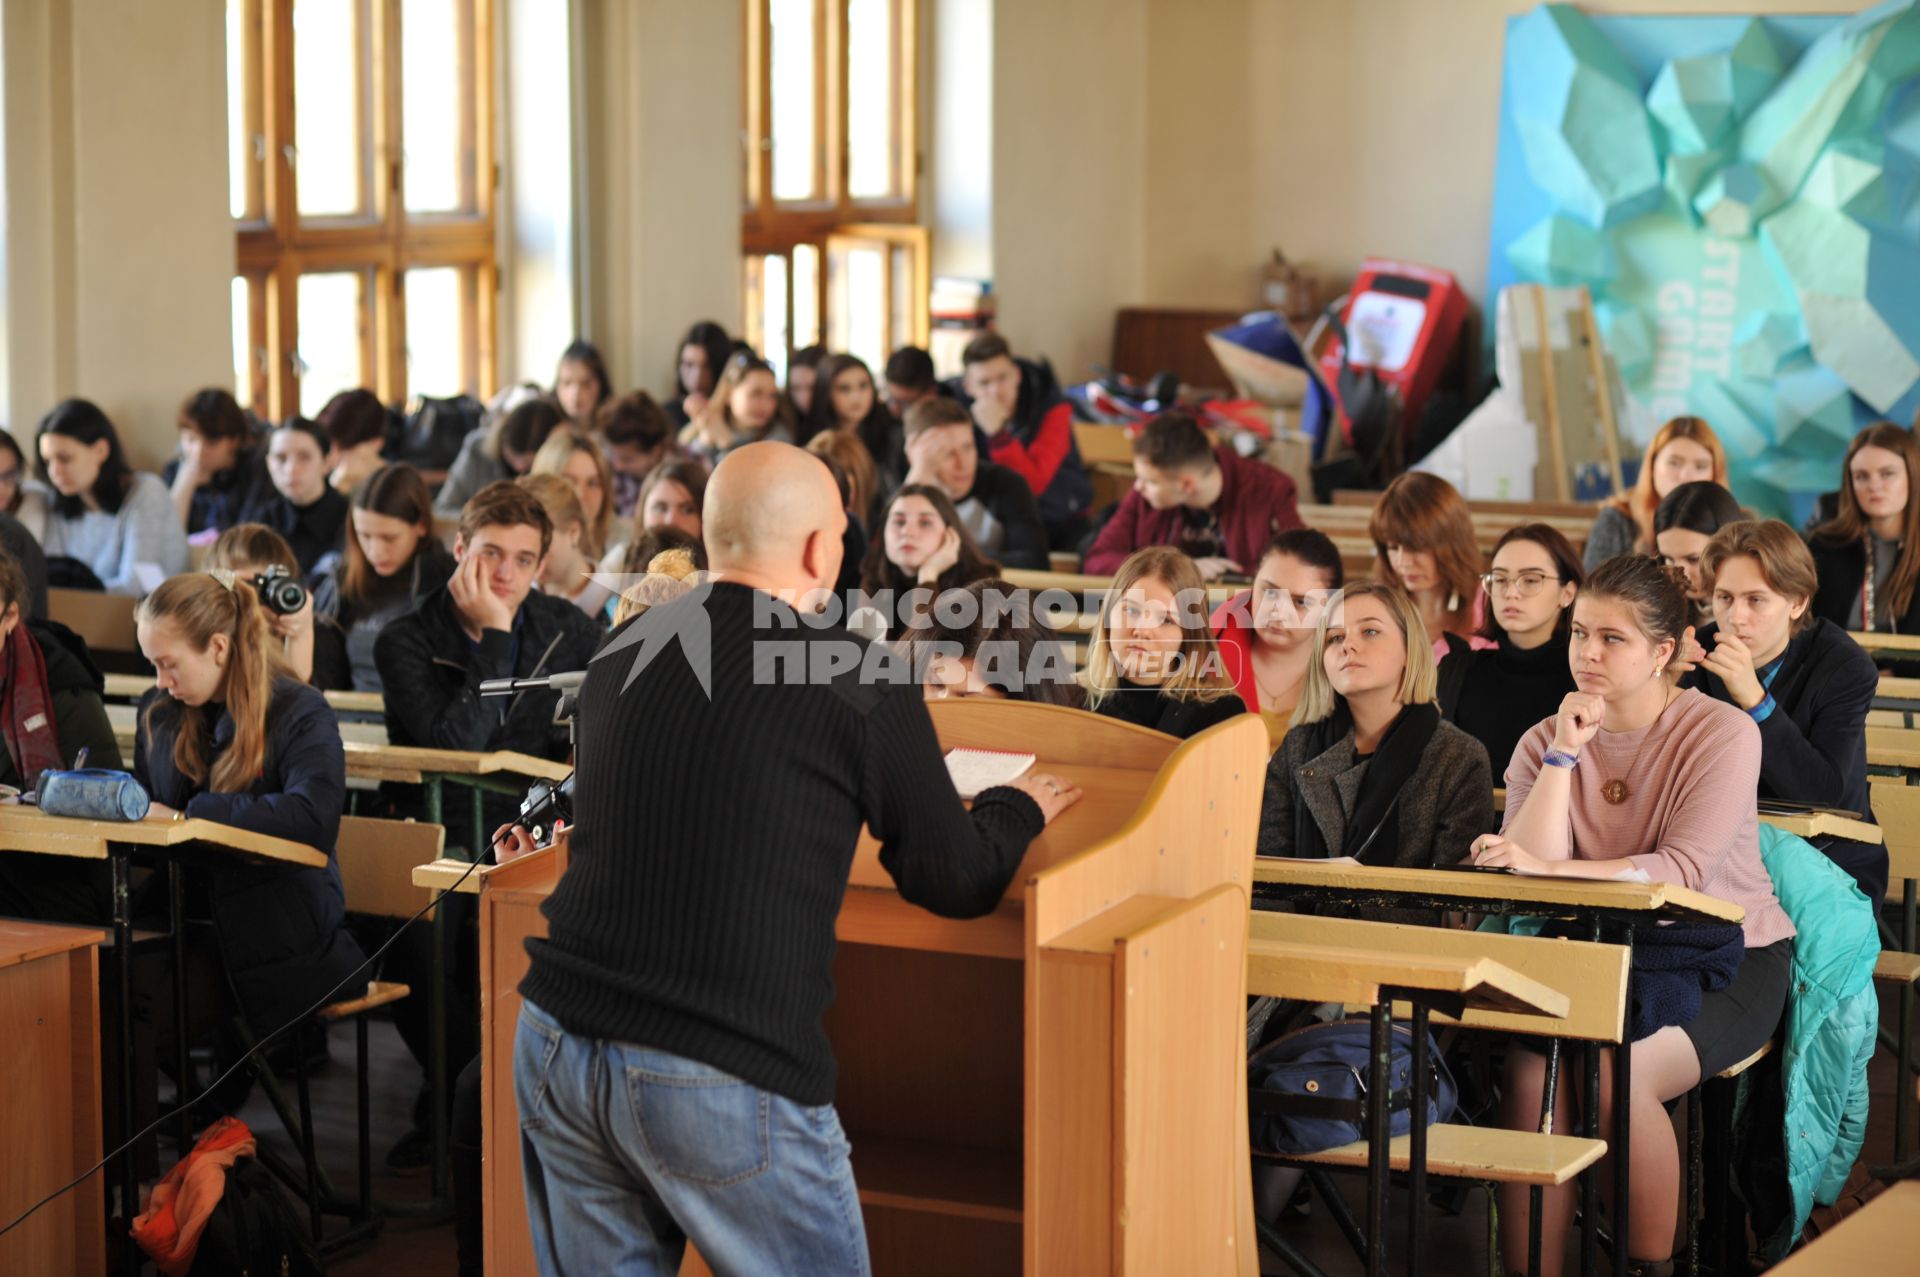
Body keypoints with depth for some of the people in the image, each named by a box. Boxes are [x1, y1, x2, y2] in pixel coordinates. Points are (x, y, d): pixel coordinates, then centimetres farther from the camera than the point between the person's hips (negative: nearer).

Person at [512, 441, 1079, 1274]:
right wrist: (1016, 808, 26)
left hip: (557, 1048, 6)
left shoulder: (620, 654, 10)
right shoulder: (862, 686, -6)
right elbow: (957, 884, 5)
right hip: (724, 1076, -5)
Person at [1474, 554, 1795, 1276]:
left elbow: (1683, 872, -22)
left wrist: (1547, 868, -30)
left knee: (1619, 1072, -30)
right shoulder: (1545, 742, 5)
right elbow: (1529, 870, -10)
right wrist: (1564, 752, -14)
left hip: (1726, 956, -4)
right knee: (1531, 1067, -26)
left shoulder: (1722, 733, -9)